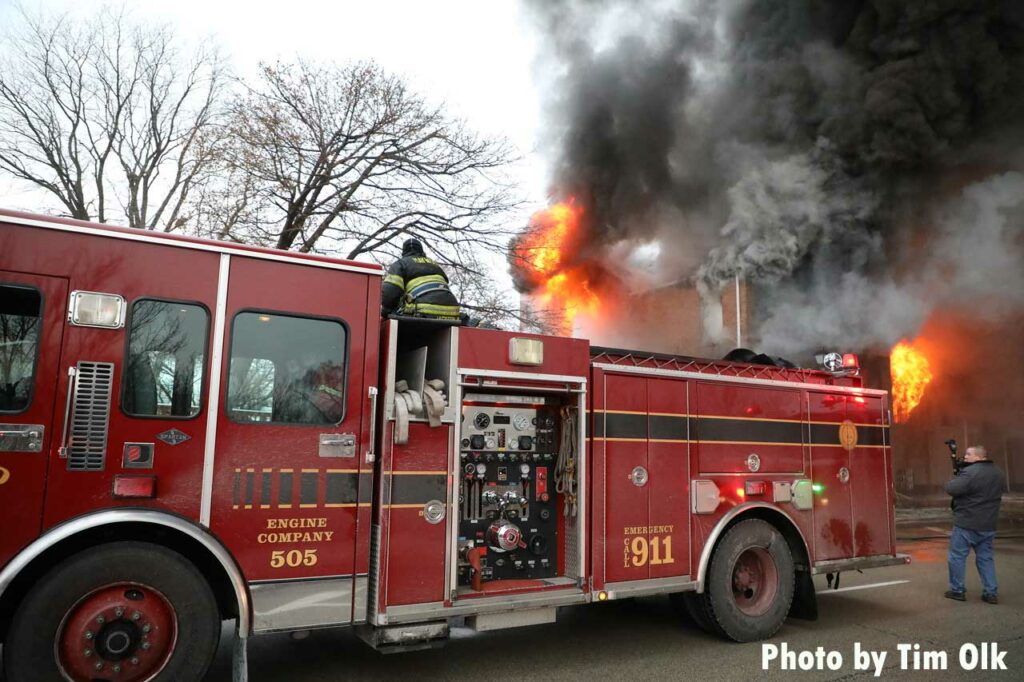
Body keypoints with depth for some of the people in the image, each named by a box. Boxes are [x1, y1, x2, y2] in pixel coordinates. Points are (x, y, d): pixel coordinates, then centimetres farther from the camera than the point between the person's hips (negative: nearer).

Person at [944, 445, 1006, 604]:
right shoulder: (999, 473, 8)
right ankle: (991, 593, 15)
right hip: (988, 525, 7)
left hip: (966, 523, -7)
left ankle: (957, 590, 10)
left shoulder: (970, 472, -21)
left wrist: (955, 479, -1)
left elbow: (951, 489, -24)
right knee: (986, 557, 15)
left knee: (957, 556, 4)